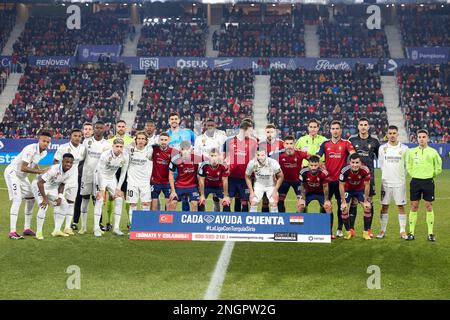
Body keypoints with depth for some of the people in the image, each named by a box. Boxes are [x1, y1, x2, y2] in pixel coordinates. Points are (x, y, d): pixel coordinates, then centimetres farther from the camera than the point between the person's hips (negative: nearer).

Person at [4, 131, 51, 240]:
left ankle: (27, 228, 20)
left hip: (22, 176, 10)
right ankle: (12, 232, -24)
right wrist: (40, 171, -32)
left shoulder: (44, 152, -1)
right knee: (17, 199, -20)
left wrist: (43, 172, -5)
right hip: (12, 172, -10)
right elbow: (23, 168, -31)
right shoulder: (30, 149, -29)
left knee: (31, 198, 11)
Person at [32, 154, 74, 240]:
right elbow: (40, 183, -33)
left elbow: (62, 184, 1)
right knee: (44, 206, -25)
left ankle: (57, 230, 8)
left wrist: (59, 197, -12)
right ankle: (38, 232, -10)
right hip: (38, 185, -8)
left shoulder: (71, 172, -13)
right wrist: (45, 198, -31)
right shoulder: (54, 169, -35)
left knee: (64, 205, 2)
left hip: (52, 187, 8)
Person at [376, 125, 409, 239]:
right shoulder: (382, 148, 3)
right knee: (384, 206, 4)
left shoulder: (404, 148, -2)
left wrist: (401, 175, 8)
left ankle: (403, 231, 8)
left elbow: (407, 165, 7)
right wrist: (387, 174, 12)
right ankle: (383, 230, 11)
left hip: (399, 182, -1)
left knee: (401, 206, 1)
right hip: (386, 182, 1)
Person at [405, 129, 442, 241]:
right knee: (414, 206, 3)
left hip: (428, 182, -1)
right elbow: (408, 166, 15)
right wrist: (415, 175, 9)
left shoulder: (433, 152, 0)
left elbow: (438, 169, 9)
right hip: (415, 181, 1)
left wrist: (430, 176, 8)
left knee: (429, 207, 0)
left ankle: (430, 233, 7)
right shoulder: (412, 151, 4)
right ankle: (411, 232, 8)